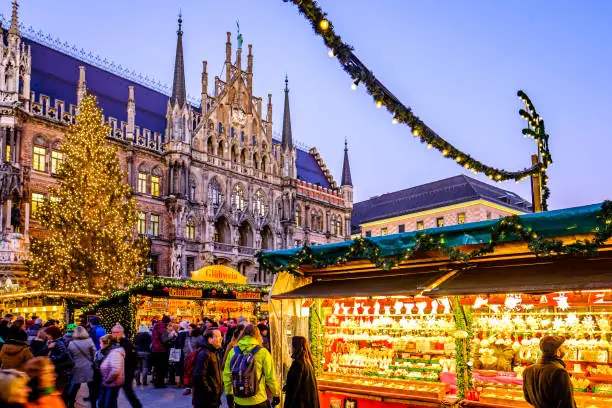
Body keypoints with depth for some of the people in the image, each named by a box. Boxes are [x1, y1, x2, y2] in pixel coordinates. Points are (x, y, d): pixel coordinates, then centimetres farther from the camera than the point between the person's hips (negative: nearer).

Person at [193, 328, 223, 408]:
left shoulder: (215, 352, 13)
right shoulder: (204, 354, -19)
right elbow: (199, 376, -25)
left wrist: (220, 388, 14)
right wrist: (209, 392, -20)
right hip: (205, 399, -10)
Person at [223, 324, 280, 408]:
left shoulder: (233, 351, -3)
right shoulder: (263, 352, -10)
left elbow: (226, 375, 0)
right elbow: (270, 377, -8)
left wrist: (229, 393, 13)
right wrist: (276, 394, 5)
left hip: (239, 401, 2)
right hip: (258, 401, -2)